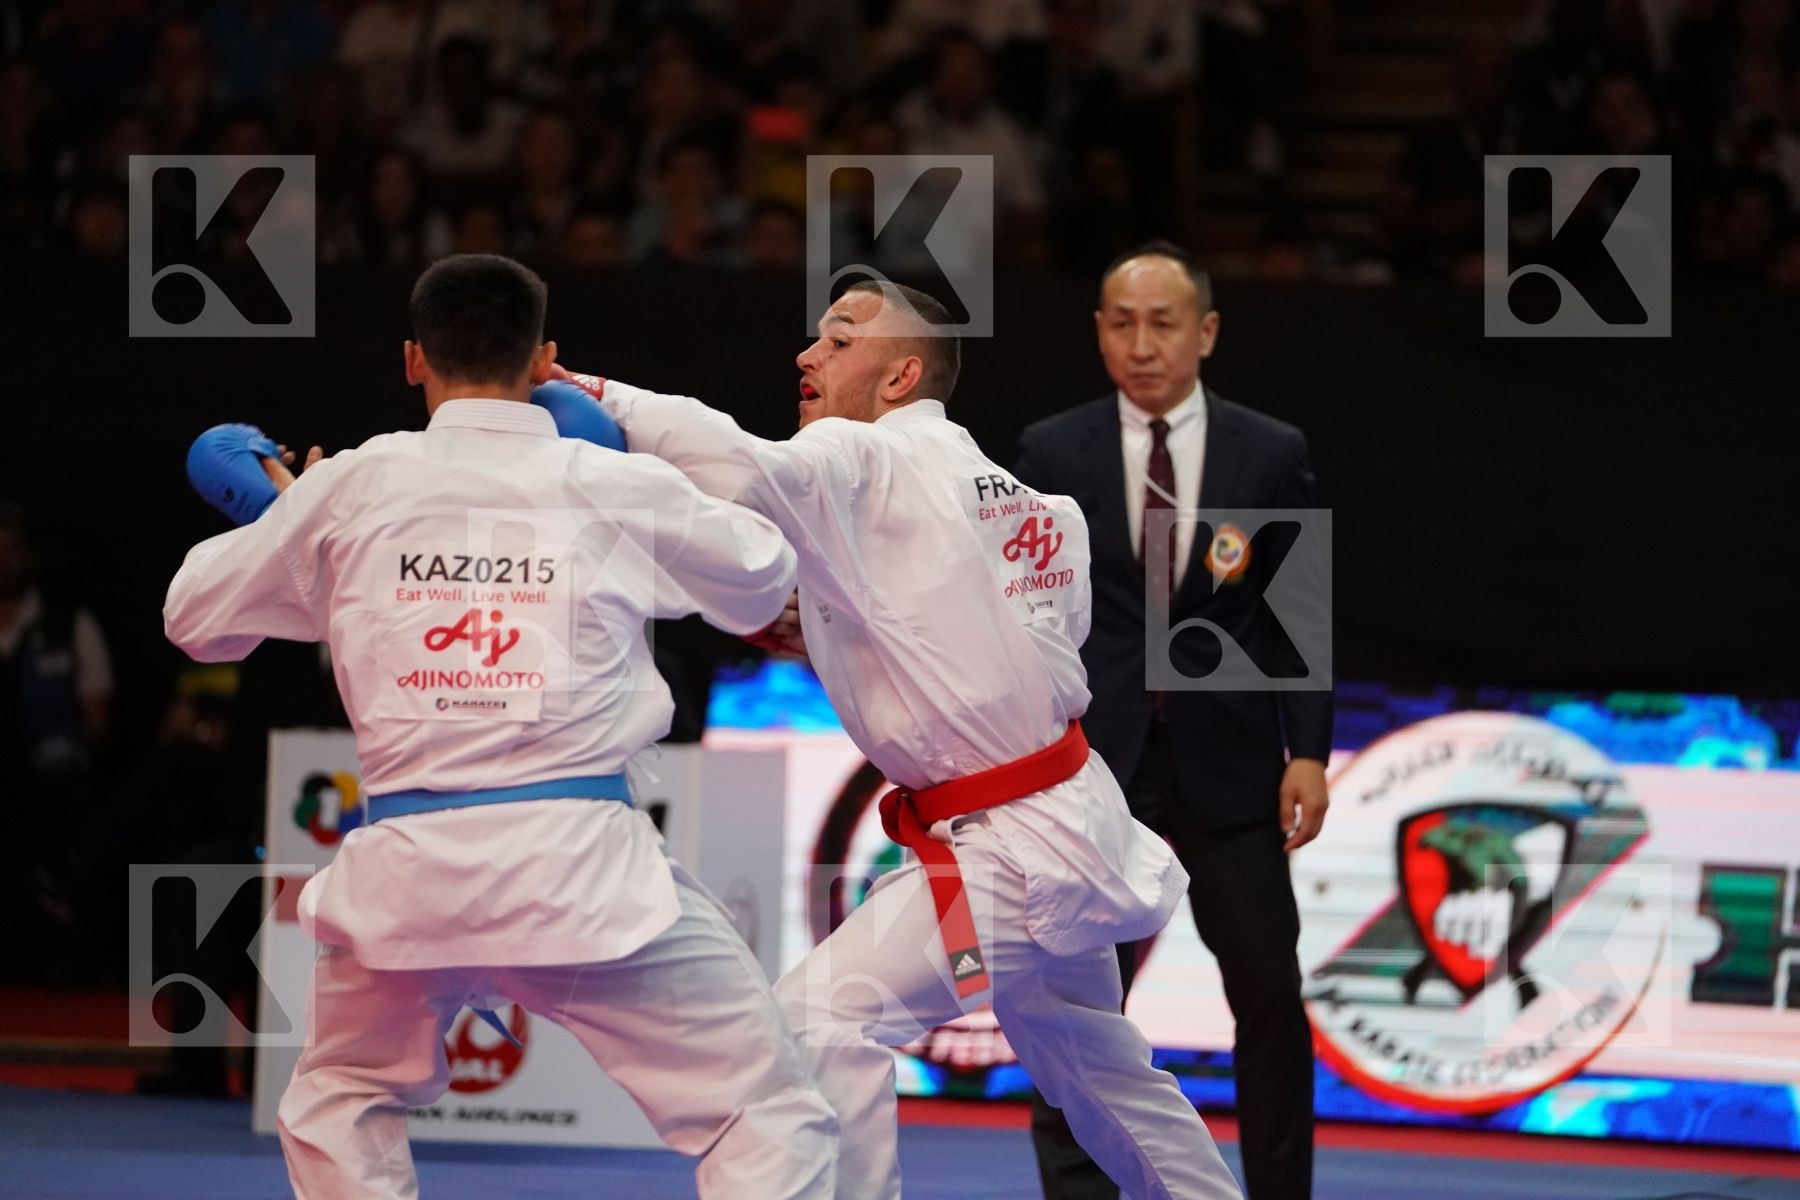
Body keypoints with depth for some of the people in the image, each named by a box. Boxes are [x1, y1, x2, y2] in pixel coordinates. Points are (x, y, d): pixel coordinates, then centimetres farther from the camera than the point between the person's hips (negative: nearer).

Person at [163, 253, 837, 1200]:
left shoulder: (351, 487, 4)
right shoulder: (619, 489, 2)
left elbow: (194, 616, 18)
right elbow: (761, 579, 22)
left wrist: (277, 518, 38)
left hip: (410, 868, 2)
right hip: (578, 863, -2)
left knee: (337, 1110, 28)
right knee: (768, 1121, 3)